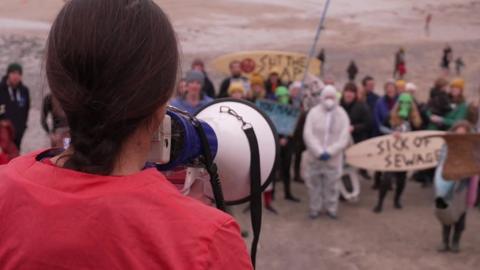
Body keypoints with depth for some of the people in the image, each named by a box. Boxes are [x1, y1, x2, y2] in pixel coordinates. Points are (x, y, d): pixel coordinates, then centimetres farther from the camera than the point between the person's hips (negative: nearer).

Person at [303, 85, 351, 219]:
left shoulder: (342, 115, 0)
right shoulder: (313, 112, -2)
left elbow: (344, 138, -7)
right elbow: (308, 134, -9)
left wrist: (329, 152, -17)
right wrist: (319, 152, -17)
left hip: (333, 158, 0)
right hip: (314, 156, 0)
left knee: (332, 184, 5)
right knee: (313, 183, 6)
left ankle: (331, 208, 19)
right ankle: (315, 208, 19)